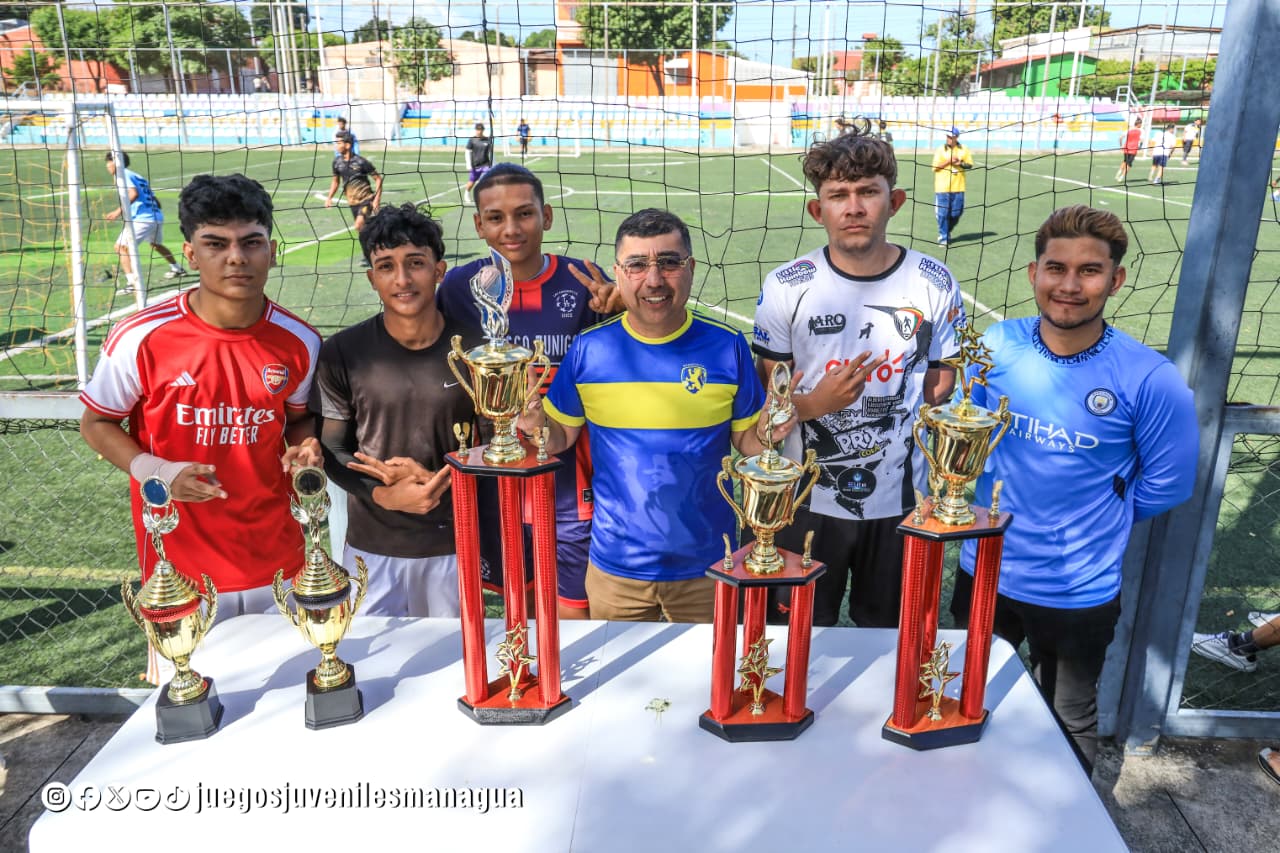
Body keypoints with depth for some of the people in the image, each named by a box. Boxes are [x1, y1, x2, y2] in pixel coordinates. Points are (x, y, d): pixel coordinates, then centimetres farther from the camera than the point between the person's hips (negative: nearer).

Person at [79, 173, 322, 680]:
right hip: (181, 571, -2)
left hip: (277, 569, 2)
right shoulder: (142, 339, -14)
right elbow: (96, 424, 0)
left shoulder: (298, 343, -6)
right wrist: (154, 471, -18)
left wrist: (304, 448, -12)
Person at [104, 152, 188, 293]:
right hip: (157, 216, 9)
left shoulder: (123, 174, -2)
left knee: (121, 247, -10)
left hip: (142, 219, -9)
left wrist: (119, 211, -23)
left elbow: (133, 194, -20)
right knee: (156, 244, 35)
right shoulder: (138, 176, 23)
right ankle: (177, 269, 50)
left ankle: (132, 282, -23)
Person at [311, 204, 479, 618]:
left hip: (452, 542, 1)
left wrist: (438, 477, -16)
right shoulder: (342, 353, -7)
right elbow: (331, 449, -1)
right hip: (372, 544, 0)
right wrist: (385, 494, -18)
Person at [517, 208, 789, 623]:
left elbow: (745, 440, -1)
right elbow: (560, 435, 1)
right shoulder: (589, 349, -8)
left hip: (707, 564, 0)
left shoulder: (727, 347, -10)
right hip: (616, 567, 1)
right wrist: (532, 423, -21)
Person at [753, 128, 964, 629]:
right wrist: (813, 404, -21)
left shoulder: (935, 285, -4)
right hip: (809, 502, -1)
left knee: (888, 637, 21)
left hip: (900, 502, 1)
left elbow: (943, 388, 7)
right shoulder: (786, 288, -8)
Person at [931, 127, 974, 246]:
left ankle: (948, 231, 30)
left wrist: (961, 163, -10)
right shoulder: (941, 150, 0)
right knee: (943, 213, -2)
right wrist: (948, 161, -15)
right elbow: (935, 167, -5)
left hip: (958, 188, 3)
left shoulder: (964, 150, 6)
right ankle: (943, 237, 9)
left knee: (956, 213, 7)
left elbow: (970, 165, 9)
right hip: (942, 188, -2)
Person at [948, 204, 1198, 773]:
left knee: (1069, 725, 22)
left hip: (1079, 593, -3)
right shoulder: (997, 346, -11)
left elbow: (1167, 483, -7)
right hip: (985, 572, 3)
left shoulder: (1148, 379, -19)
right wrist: (995, 503, 0)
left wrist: (1097, 524, -3)